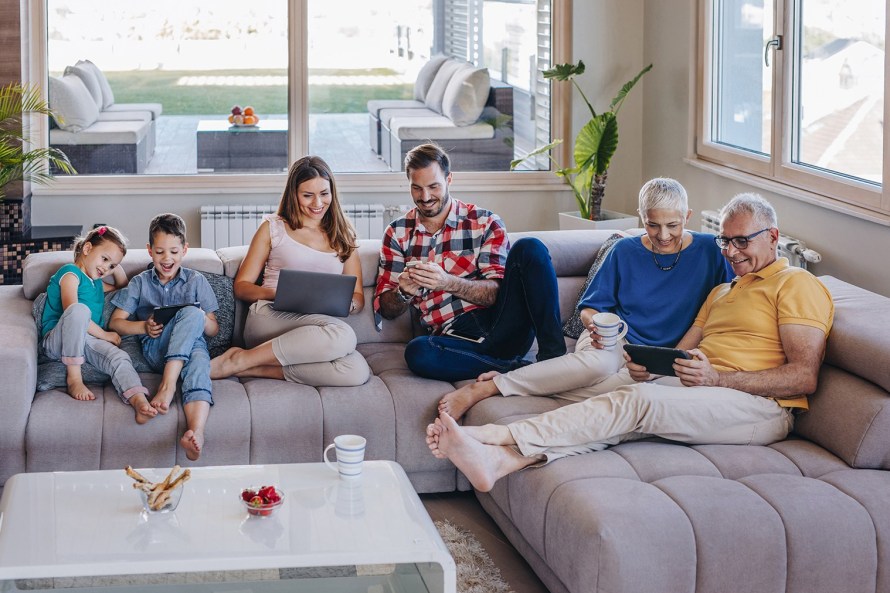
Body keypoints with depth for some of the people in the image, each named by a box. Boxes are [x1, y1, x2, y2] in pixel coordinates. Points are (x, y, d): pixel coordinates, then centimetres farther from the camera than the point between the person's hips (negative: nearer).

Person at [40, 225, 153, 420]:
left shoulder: (97, 284, 26)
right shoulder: (70, 273, -2)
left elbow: (122, 287, 47)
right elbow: (71, 310, -17)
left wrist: (116, 267, 26)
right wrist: (104, 334, -12)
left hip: (85, 341, 7)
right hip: (56, 341, -7)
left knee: (119, 357, -24)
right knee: (79, 309, -38)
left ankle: (139, 401, -52)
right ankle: (74, 379, -30)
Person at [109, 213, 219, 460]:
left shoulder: (196, 281, 19)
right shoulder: (140, 283, 20)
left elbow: (213, 330, 16)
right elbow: (115, 323, 14)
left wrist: (203, 320, -9)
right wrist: (144, 327, -6)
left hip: (192, 345, 1)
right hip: (155, 349, -1)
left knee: (198, 365, -40)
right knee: (192, 314, -33)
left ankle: (195, 433, -62)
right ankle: (169, 383, -49)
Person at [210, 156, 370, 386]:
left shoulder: (343, 237, 22)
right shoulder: (273, 228, 15)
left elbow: (358, 298, 18)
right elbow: (241, 286, 11)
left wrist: (347, 304, -8)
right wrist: (278, 294, -10)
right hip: (270, 318, -3)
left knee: (357, 371, -33)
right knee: (342, 334, -37)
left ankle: (259, 369, -24)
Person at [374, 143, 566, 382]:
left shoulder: (485, 223, 9)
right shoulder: (397, 233, 14)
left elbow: (497, 292, -2)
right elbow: (384, 308, 12)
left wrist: (449, 283, -20)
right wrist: (403, 293, -12)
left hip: (505, 328, 0)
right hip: (455, 338, 0)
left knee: (529, 248, -20)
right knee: (416, 352, -36)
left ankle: (552, 353, -26)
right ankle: (520, 368, -27)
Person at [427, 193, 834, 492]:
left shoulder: (796, 284, 5)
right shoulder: (722, 291, 31)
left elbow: (804, 376, -8)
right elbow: (680, 354, 23)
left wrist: (716, 378, -17)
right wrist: (648, 367, -2)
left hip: (761, 408, -7)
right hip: (702, 397, 7)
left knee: (636, 401, -28)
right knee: (627, 412, -24)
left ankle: (493, 436, -37)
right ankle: (499, 458, -44)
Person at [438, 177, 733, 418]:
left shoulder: (709, 250, 5)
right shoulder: (626, 251, 8)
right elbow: (590, 307, 12)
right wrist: (595, 325, -13)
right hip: (614, 341, 1)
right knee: (597, 364, -41)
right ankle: (485, 387, -39)